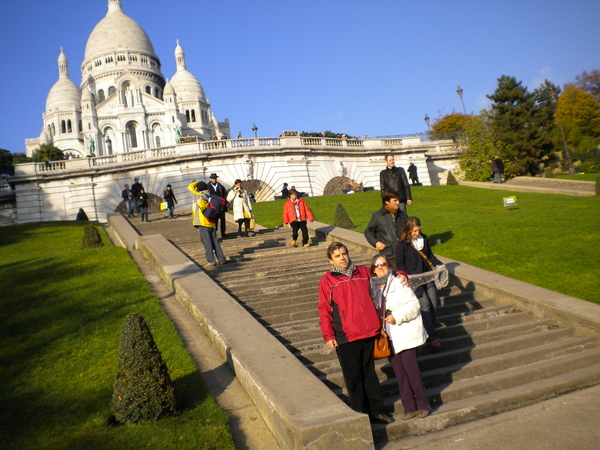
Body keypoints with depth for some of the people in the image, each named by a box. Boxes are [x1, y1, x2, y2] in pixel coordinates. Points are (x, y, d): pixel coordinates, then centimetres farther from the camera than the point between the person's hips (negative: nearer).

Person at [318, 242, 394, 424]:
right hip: (346, 337, -4)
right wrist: (328, 335, -9)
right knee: (353, 377, 6)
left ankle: (376, 410, 30)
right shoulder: (327, 281, -2)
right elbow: (324, 311, -3)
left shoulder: (364, 273, 9)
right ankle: (360, 414, 21)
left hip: (369, 333, 4)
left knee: (370, 374, 17)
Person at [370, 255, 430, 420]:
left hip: (405, 334, -5)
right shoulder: (373, 287, 9)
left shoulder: (398, 283, -5)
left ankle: (423, 404, 12)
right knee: (399, 373, 7)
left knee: (411, 369, -4)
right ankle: (410, 407, 16)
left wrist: (397, 316, -20)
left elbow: (413, 304, -10)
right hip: (389, 338, 5)